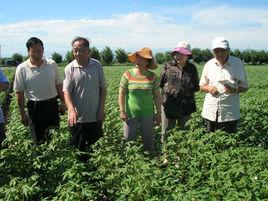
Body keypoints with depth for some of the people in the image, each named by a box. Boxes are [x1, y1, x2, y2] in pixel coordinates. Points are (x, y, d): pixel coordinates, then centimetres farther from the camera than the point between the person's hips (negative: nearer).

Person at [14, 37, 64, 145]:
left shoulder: (52, 64, -1)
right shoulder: (22, 68, -8)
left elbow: (59, 85, 8)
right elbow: (19, 93, -2)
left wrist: (64, 103, 8)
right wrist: (22, 113, -2)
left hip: (52, 104, 2)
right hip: (35, 107, -2)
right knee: (39, 139, 8)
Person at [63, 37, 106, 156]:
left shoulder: (97, 66, -1)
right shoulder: (70, 68, -7)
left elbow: (103, 88, 4)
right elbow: (66, 91, -10)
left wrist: (101, 109, -1)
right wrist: (72, 110, -26)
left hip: (95, 117, 2)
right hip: (77, 118, -2)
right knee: (78, 149, 11)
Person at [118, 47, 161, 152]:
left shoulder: (152, 76, -4)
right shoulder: (127, 75, -8)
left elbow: (157, 96, 1)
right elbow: (121, 94, -4)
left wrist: (158, 113, 2)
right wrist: (122, 111, -8)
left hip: (147, 114, 1)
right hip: (131, 113, -1)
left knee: (148, 140, 13)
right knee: (129, 137, 7)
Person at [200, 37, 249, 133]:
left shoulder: (238, 63, -3)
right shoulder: (208, 64, 4)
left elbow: (244, 86, 2)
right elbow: (201, 86, 13)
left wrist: (235, 90, -20)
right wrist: (208, 88, -10)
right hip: (210, 113, 2)